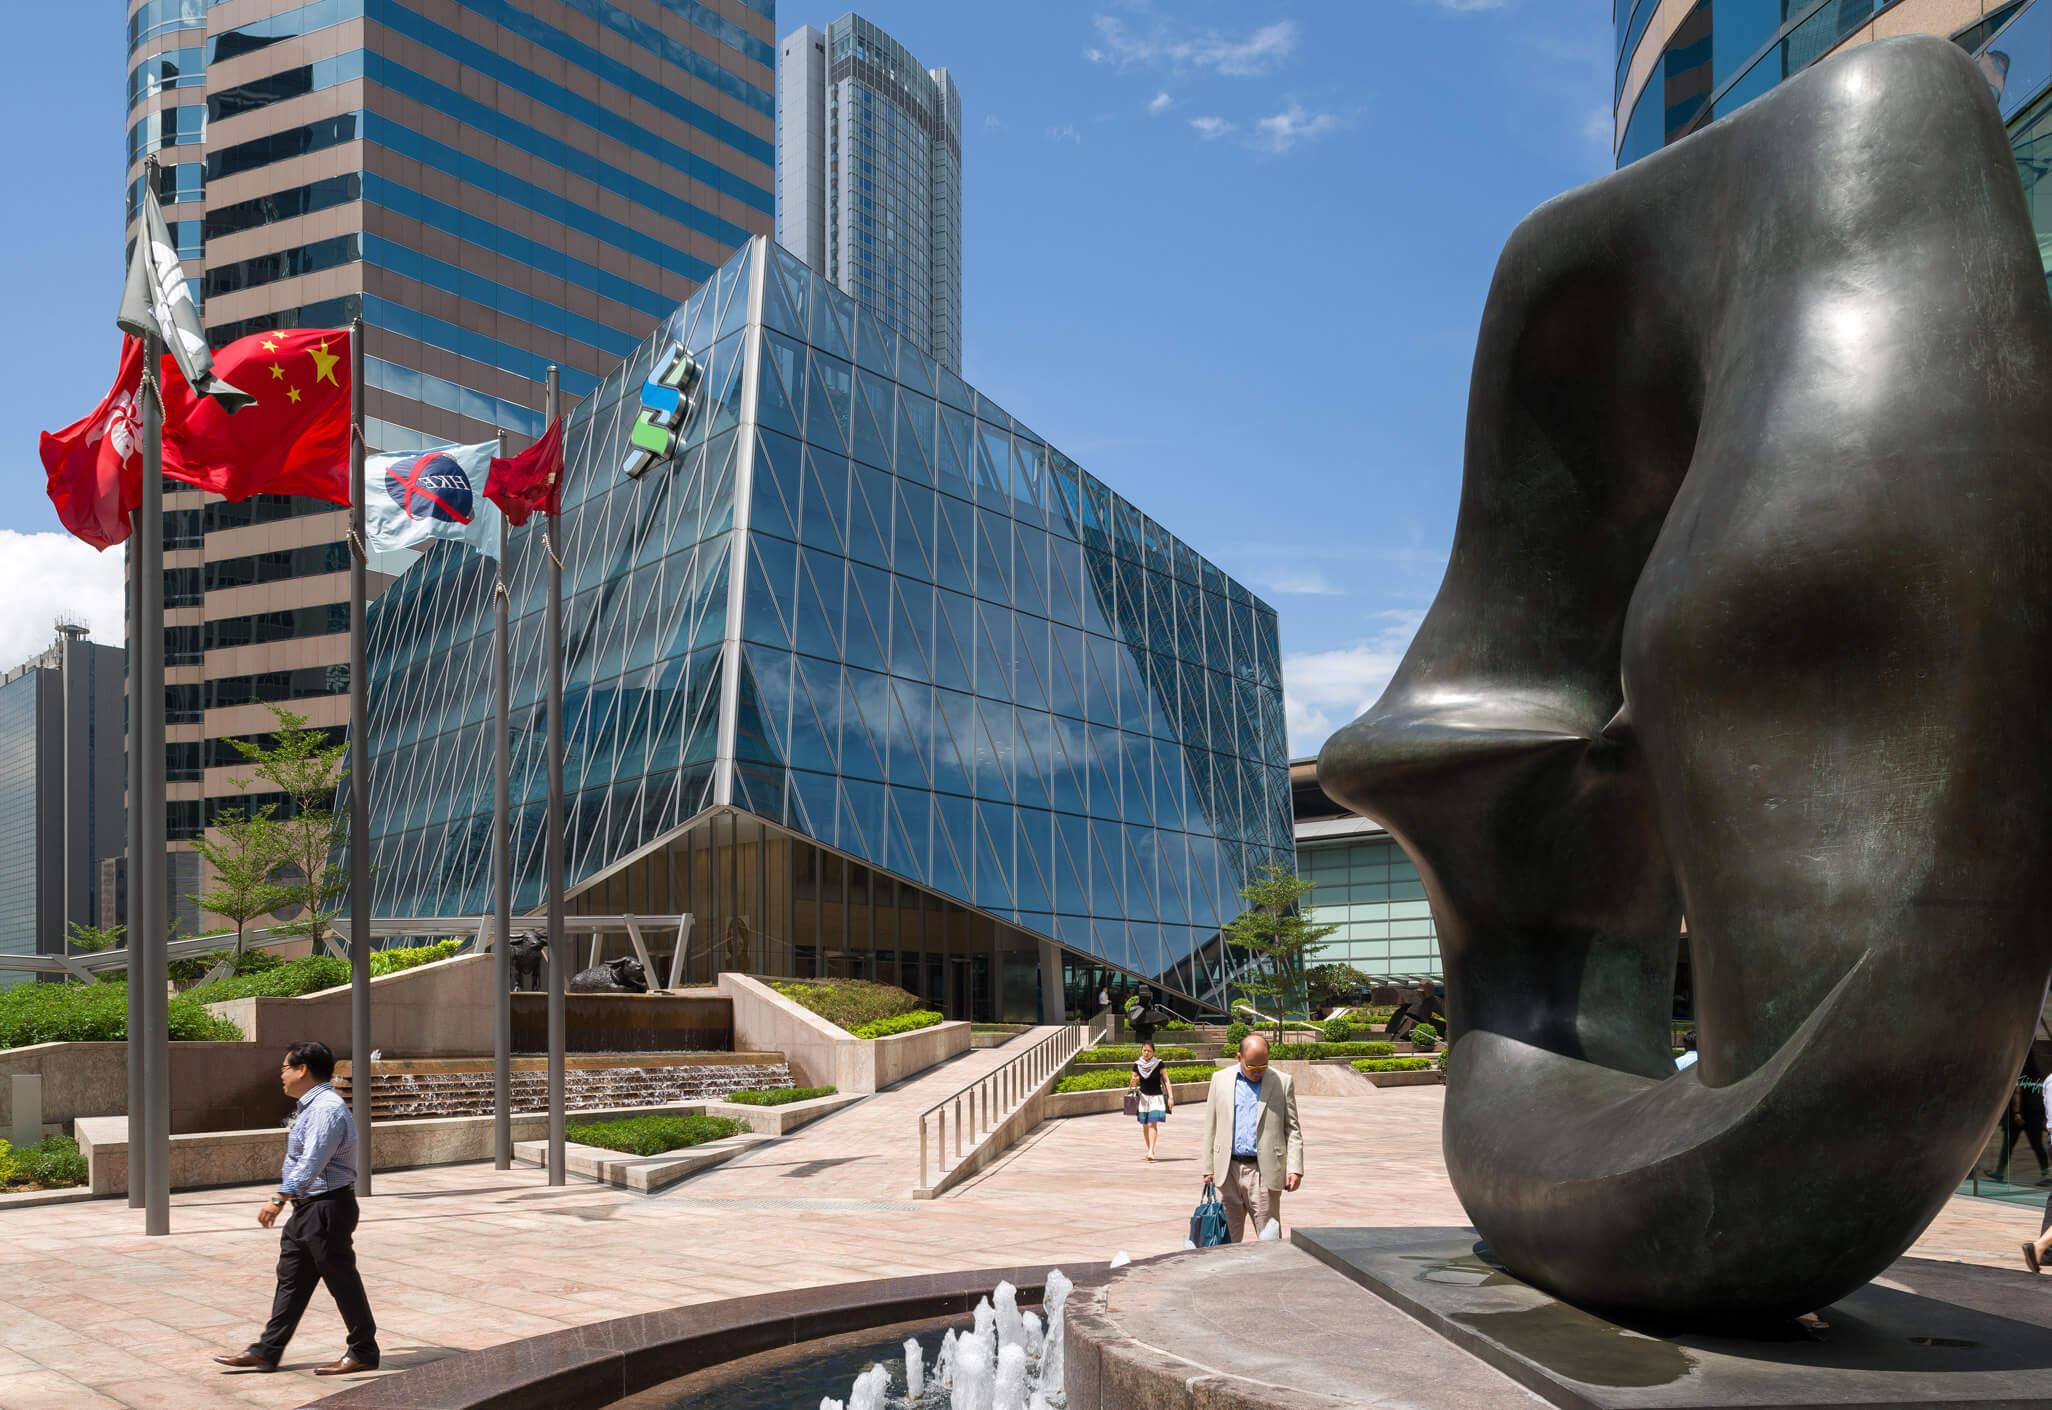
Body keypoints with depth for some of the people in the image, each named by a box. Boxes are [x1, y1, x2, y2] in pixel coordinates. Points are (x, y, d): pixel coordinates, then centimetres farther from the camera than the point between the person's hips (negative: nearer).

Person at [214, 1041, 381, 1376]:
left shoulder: (327, 1109, -20)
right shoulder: (311, 1107, 14)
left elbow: (311, 1163, -29)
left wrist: (279, 1199, -34)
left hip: (327, 1208, -10)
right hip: (307, 1207, 10)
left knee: (341, 1280, 0)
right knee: (290, 1279, 12)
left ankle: (363, 1352, 11)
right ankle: (266, 1351, 18)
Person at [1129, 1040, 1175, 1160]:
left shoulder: (1158, 1064, -7)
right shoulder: (1137, 1065, 0)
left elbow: (1166, 1080, -3)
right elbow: (1134, 1083, 8)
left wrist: (1170, 1097, -10)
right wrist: (1133, 1082, -16)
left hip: (1156, 1097, -3)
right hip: (1143, 1097, 3)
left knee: (1152, 1124, -14)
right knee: (1145, 1125, 6)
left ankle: (1151, 1151, -20)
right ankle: (1150, 1149, 19)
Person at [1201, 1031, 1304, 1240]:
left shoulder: (1283, 1083, 3)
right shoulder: (1221, 1079, 8)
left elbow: (1293, 1129, 4)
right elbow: (1210, 1128, 10)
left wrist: (1295, 1168, -6)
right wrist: (1208, 1168, 5)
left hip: (1264, 1170, -2)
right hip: (1228, 1169, 2)